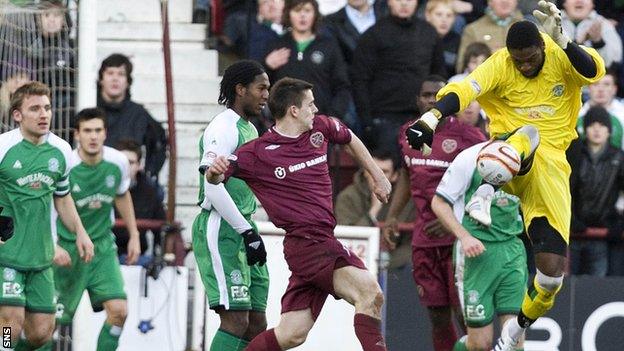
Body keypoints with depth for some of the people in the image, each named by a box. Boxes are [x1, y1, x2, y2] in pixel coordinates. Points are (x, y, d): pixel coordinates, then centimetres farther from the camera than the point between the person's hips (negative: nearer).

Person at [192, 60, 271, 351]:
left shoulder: (249, 129, 20)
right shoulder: (224, 127, -12)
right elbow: (213, 187, -20)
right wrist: (247, 232, -19)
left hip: (243, 231, 10)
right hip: (220, 231, -10)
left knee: (257, 325, 5)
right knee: (236, 320, -17)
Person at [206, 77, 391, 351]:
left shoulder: (320, 128, 10)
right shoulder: (258, 153, -7)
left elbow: (350, 140, 30)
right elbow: (215, 178, -5)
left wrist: (378, 176, 32)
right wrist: (215, 172, -29)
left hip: (323, 241, 7)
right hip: (304, 242, -7)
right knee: (369, 292, -26)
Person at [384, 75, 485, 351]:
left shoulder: (468, 136, -9)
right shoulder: (408, 134, 10)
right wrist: (392, 215, 18)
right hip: (424, 239, 6)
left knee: (466, 315, -9)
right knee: (438, 316, 7)